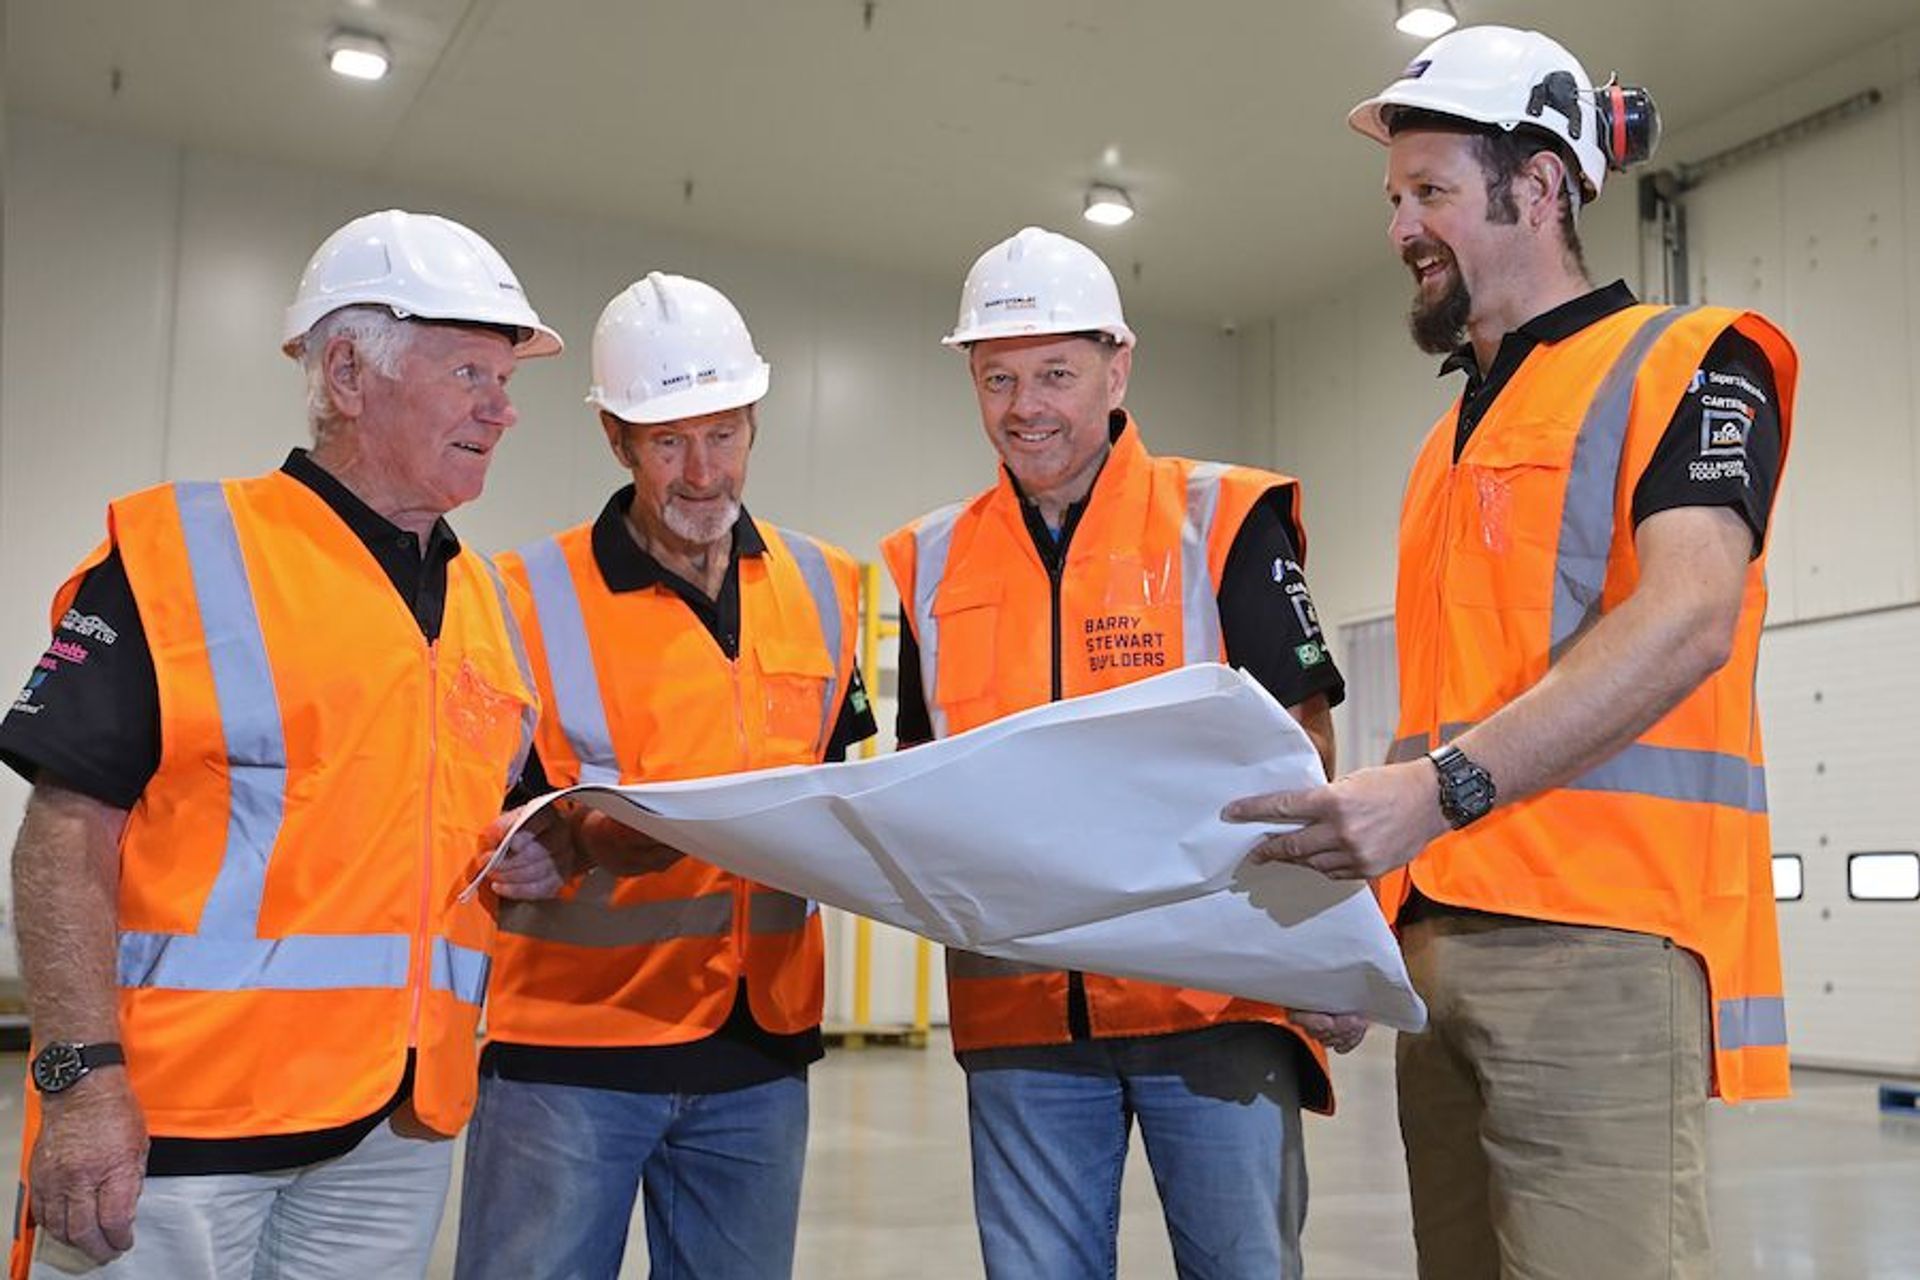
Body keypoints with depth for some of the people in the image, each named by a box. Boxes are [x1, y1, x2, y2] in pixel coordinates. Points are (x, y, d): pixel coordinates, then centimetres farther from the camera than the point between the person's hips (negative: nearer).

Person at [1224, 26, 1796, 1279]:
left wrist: (1445, 787, -26)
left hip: (1599, 941, -7)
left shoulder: (1685, 361, 0)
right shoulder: (1457, 431, 23)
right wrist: (1370, 857, 12)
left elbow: (1687, 620, -17)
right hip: (1439, 942, 7)